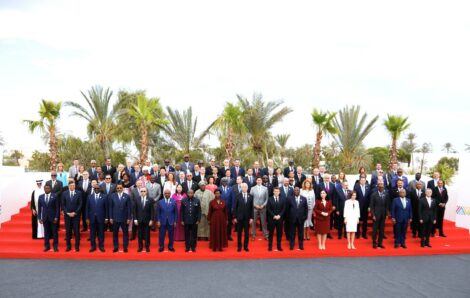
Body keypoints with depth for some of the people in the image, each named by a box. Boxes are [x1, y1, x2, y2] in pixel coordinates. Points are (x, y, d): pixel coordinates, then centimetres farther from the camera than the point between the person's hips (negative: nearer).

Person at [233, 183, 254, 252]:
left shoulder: (250, 196, 1)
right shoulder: (238, 196, -3)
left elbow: (251, 208, 2)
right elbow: (235, 207, -1)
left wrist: (251, 218, -2)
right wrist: (235, 217, -4)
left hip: (247, 217, 1)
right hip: (239, 217, -1)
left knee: (247, 233, 6)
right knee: (239, 233, 7)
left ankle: (246, 246, 17)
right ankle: (239, 246, 16)